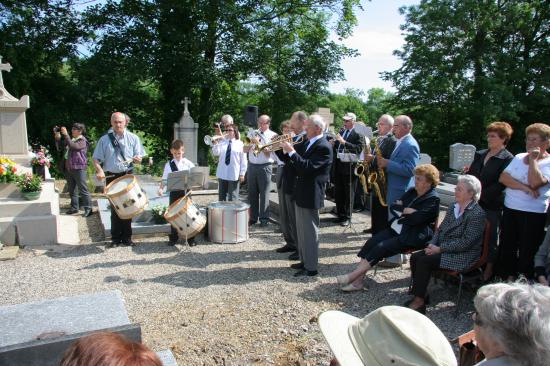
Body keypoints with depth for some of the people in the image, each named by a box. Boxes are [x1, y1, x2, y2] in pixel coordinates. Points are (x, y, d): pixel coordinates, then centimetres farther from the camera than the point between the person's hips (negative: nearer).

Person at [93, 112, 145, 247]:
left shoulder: (133, 138, 4)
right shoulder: (104, 139, 3)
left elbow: (139, 156, 5)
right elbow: (96, 159, 3)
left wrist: (137, 158, -19)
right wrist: (99, 170, -15)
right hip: (111, 176, 0)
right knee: (114, 208, 5)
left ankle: (127, 237, 15)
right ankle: (116, 238, 14)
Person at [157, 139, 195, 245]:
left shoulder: (188, 164, 1)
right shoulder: (169, 165, 4)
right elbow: (164, 179, 4)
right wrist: (161, 188, -12)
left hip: (186, 191, -1)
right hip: (174, 192, 1)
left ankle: (190, 238, 14)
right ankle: (173, 238, 18)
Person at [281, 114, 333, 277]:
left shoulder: (324, 147, -17)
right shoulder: (308, 143, 11)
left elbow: (308, 167, -28)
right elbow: (294, 161, 17)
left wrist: (291, 151, -24)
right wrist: (282, 149, 3)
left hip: (310, 195, -10)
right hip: (301, 193, 10)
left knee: (309, 231, -1)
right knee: (302, 230, 18)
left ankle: (311, 267, 10)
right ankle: (304, 261, 31)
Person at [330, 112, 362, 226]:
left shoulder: (357, 134, -7)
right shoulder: (341, 131, 13)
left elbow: (358, 149, -20)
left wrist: (344, 142, -24)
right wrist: (333, 144, -3)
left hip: (349, 166, -6)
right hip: (338, 165, 6)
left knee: (348, 193, 3)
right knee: (338, 192, 13)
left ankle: (347, 217, 13)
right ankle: (340, 215, 25)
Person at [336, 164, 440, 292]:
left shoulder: (433, 199, -9)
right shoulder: (412, 192, 15)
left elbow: (415, 219, -19)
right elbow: (393, 206, 10)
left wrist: (402, 209, -4)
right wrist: (406, 210, -7)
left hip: (413, 236, -8)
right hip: (396, 229, 8)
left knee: (381, 247, -23)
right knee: (372, 242, -14)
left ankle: (352, 276, -19)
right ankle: (358, 280, -18)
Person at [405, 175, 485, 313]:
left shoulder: (477, 213, -15)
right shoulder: (453, 207, 10)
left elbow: (465, 242, -20)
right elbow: (441, 229, 14)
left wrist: (439, 248, -19)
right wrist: (432, 244, -4)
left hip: (462, 256, -8)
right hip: (443, 249, 8)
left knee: (424, 261, -23)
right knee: (415, 257, -12)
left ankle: (419, 302, -11)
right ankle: (418, 295, -3)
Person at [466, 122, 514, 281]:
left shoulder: (507, 159, -7)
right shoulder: (480, 154, 13)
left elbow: (500, 184, -14)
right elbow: (470, 175, 15)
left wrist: (481, 195, -17)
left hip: (492, 206, -5)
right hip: (473, 203, 6)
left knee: (490, 238, 6)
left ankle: (489, 269, 18)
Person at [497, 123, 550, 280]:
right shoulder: (519, 157, 9)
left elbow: (535, 182, -23)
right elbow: (503, 177, -3)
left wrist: (533, 159, -13)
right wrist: (524, 187, -16)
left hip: (534, 214, -5)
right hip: (510, 210, 5)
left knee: (527, 252, 5)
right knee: (506, 247, 14)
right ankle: (506, 278, 30)